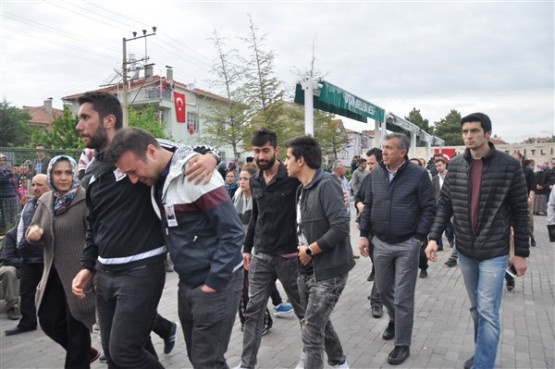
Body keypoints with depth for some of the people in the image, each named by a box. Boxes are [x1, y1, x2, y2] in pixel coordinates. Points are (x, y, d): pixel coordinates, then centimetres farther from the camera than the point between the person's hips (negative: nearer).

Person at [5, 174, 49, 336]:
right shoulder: (28, 205, 14)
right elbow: (21, 226, 23)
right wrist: (20, 244, 12)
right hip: (28, 257, 8)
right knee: (26, 291, 14)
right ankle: (27, 323, 28)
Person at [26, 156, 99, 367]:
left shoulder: (86, 200, -15)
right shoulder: (45, 201, 6)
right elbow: (33, 233, 13)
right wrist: (32, 233, -11)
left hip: (78, 274, -7)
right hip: (54, 274, 7)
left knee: (77, 327, 6)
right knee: (48, 321, 15)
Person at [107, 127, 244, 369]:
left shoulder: (195, 174, -20)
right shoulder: (158, 180, 4)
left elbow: (233, 232, -20)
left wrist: (213, 284, -17)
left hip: (217, 282, -8)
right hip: (188, 283, 8)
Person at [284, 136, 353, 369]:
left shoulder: (326, 185, -18)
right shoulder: (302, 189, 8)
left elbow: (340, 227, -26)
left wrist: (310, 250, -17)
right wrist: (301, 250, 0)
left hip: (329, 270, -9)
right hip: (307, 269, 9)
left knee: (311, 330, -4)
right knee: (319, 322, 22)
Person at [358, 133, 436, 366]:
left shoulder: (418, 175, -9)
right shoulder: (376, 174, 4)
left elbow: (429, 208, -7)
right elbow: (368, 206, 9)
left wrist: (418, 238, -12)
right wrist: (364, 234, 3)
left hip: (407, 244, -4)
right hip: (381, 243, 5)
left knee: (403, 296, 3)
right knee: (384, 289, 18)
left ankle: (402, 345, 19)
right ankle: (394, 320, 47)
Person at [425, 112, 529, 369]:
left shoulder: (509, 165, -9)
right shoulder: (455, 165, 0)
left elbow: (520, 211, -5)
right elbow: (445, 205, 2)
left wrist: (522, 252, -4)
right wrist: (434, 237, -9)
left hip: (494, 252, -4)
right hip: (464, 250, 4)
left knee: (488, 312, -3)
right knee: (476, 308, 18)